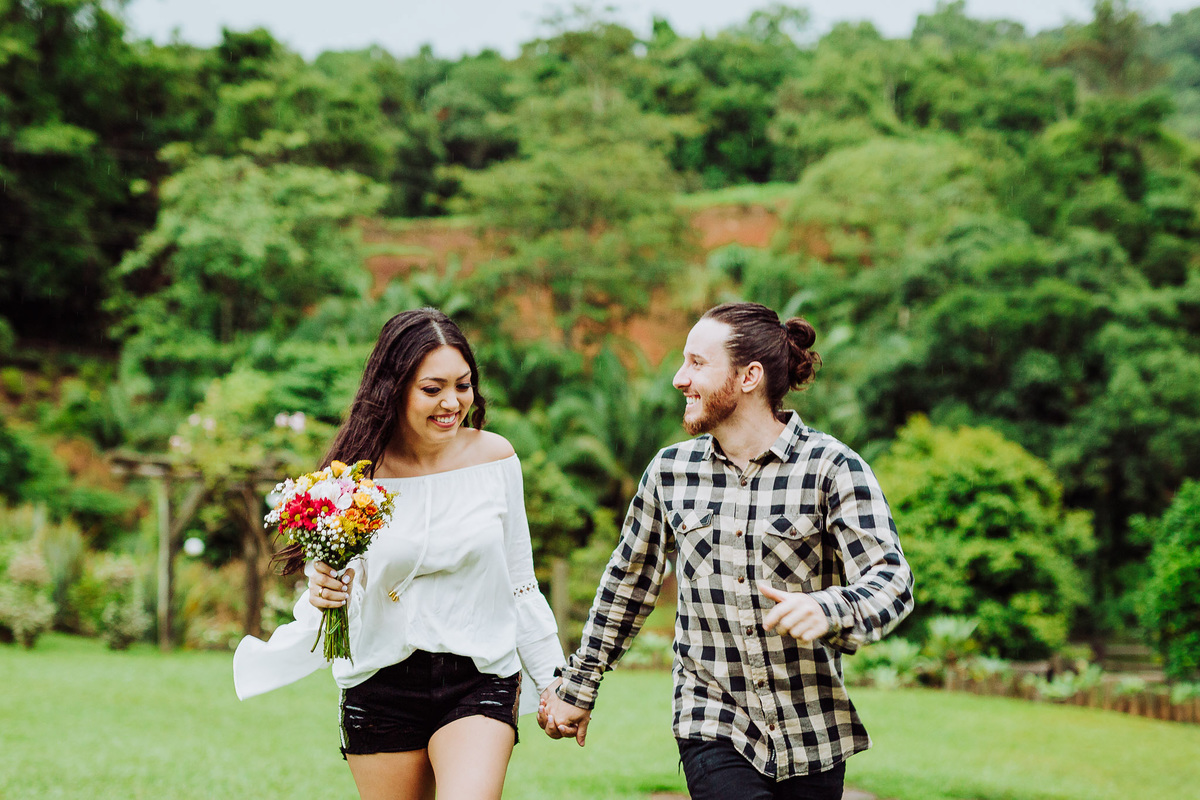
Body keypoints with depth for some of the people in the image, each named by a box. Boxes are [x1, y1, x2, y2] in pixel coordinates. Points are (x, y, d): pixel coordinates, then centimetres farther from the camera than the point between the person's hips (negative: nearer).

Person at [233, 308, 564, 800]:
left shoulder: (494, 458, -2)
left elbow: (518, 584, 8)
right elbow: (331, 577, 2)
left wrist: (554, 682, 10)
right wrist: (322, 595, -21)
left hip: (479, 682, 0)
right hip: (382, 689, 1)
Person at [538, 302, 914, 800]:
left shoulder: (832, 468, -6)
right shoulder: (671, 470, 6)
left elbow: (892, 581, -14)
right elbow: (628, 583, 18)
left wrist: (824, 609, -35)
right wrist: (577, 688, 24)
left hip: (812, 736, -1)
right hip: (714, 729, 1)